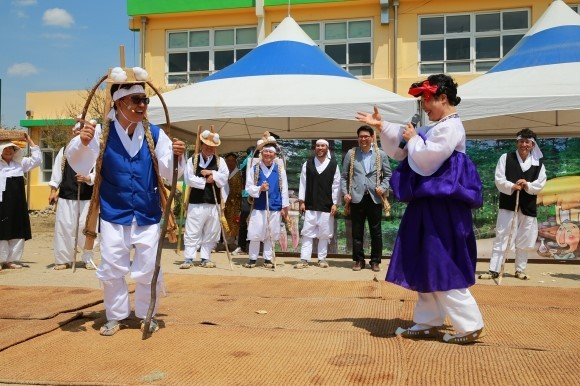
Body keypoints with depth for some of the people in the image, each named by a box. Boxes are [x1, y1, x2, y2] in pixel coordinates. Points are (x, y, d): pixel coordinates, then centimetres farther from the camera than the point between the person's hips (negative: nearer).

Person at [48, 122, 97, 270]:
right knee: (64, 227, 1)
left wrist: (88, 178, -24)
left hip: (87, 197, -1)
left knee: (86, 227, 2)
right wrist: (53, 190, 0)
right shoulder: (64, 151, 10)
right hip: (66, 196, 2)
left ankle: (88, 259, 16)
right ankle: (63, 260, 11)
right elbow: (57, 171, 6)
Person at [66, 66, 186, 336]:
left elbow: (169, 173, -6)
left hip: (147, 216, 1)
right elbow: (79, 165, -14)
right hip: (113, 215, 0)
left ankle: (146, 315, 27)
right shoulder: (102, 132, -7)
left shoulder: (154, 133, -4)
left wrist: (177, 156, -27)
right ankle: (115, 316, 26)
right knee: (111, 269, 7)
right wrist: (83, 143, -34)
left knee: (148, 269, 8)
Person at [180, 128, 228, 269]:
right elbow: (189, 179, -9)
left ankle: (205, 258, 19)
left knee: (210, 233, 8)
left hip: (214, 203, 2)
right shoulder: (192, 160, 3)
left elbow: (224, 179, -5)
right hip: (196, 202, -2)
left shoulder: (220, 161, 8)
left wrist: (212, 173, -14)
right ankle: (189, 259, 6)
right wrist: (206, 181, -10)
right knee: (192, 232, -1)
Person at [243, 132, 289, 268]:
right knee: (255, 234, 1)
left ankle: (268, 259, 20)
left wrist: (285, 206, 3)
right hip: (259, 206, -1)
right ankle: (252, 259, 15)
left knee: (271, 234, 8)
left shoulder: (279, 168, 2)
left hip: (275, 207, 1)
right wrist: (260, 189, -18)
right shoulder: (254, 167, 0)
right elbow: (248, 187, 0)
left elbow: (284, 188, 4)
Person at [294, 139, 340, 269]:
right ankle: (304, 259, 4)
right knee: (307, 233, 1)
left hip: (326, 206, 0)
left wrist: (335, 203, -3)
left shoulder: (333, 165, 3)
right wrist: (301, 201, -1)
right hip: (310, 205, 1)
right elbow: (303, 183, 5)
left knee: (324, 234, 5)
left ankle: (322, 259, 16)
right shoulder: (307, 164, 5)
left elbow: (336, 185, 2)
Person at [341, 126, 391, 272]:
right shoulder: (351, 153, 7)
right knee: (357, 232, 5)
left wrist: (383, 188, -8)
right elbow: (344, 176, 7)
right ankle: (359, 260, 15)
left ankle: (375, 261, 15)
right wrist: (345, 193, -3)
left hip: (374, 198, 0)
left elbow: (388, 175, 10)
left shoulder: (381, 154, 7)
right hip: (357, 198, 0)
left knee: (376, 232, 5)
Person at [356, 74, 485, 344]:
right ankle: (429, 322, 23)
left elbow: (426, 160, -22)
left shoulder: (451, 127, -13)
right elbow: (400, 151, 20)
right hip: (429, 205, 10)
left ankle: (470, 325, 5)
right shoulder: (436, 128, 17)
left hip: (442, 206, -10)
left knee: (444, 266, -6)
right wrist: (381, 127, 12)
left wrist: (413, 139, -6)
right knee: (426, 266, 13)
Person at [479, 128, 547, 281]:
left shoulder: (539, 164, 7)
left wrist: (528, 185, -19)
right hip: (508, 204, -2)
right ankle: (494, 270, 1)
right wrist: (512, 186, -22)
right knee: (501, 238, -2)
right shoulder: (505, 158, 2)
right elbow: (499, 180, -5)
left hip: (528, 206, 2)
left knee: (524, 240, 10)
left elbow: (540, 184, 0)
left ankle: (520, 270, 24)